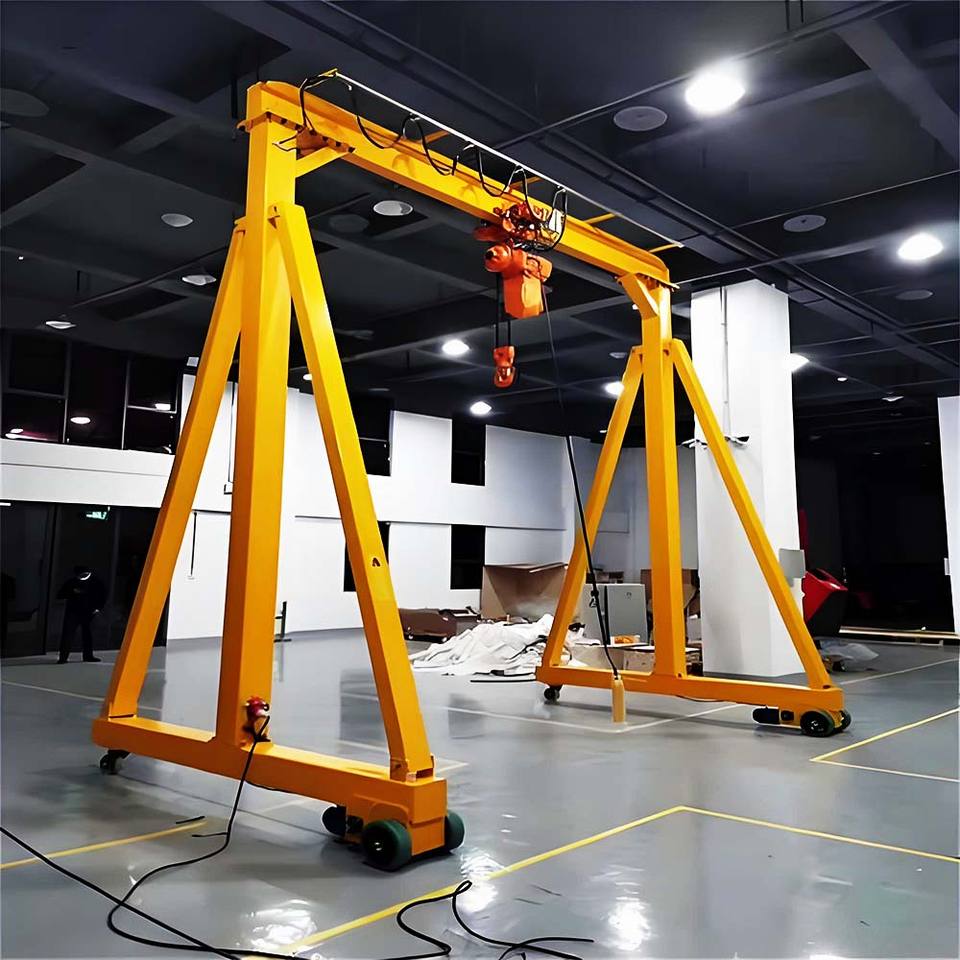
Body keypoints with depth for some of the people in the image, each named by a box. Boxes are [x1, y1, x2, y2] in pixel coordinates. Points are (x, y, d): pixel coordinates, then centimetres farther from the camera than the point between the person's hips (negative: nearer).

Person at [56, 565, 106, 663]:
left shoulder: (95, 581, -1)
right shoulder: (71, 582, -3)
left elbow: (103, 594, 11)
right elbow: (59, 595, -3)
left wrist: (98, 607, 4)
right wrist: (72, 592, -18)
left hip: (88, 612, 2)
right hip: (73, 612, -2)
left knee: (87, 633, 10)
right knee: (68, 633, -9)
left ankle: (88, 655, 20)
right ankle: (63, 657, -8)